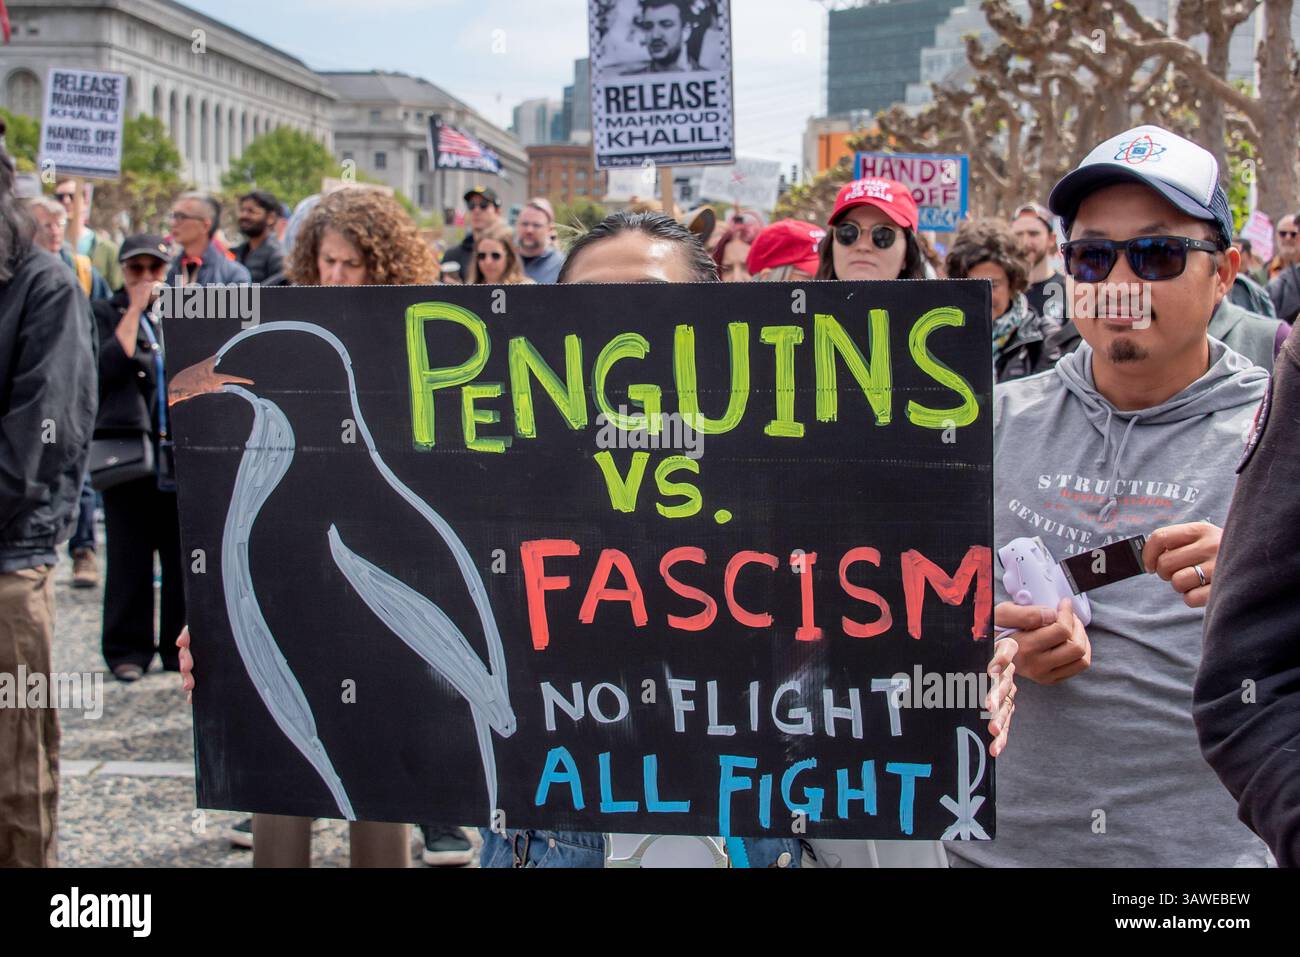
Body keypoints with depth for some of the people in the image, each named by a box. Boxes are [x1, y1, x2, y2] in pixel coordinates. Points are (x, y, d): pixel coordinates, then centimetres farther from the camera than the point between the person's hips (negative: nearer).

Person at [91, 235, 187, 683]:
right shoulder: (106, 313, 6)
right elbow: (109, 366, -12)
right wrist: (135, 310, -8)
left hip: (181, 452, 3)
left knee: (183, 553, 5)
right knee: (130, 556, 0)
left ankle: (180, 644, 15)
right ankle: (127, 650, 8)